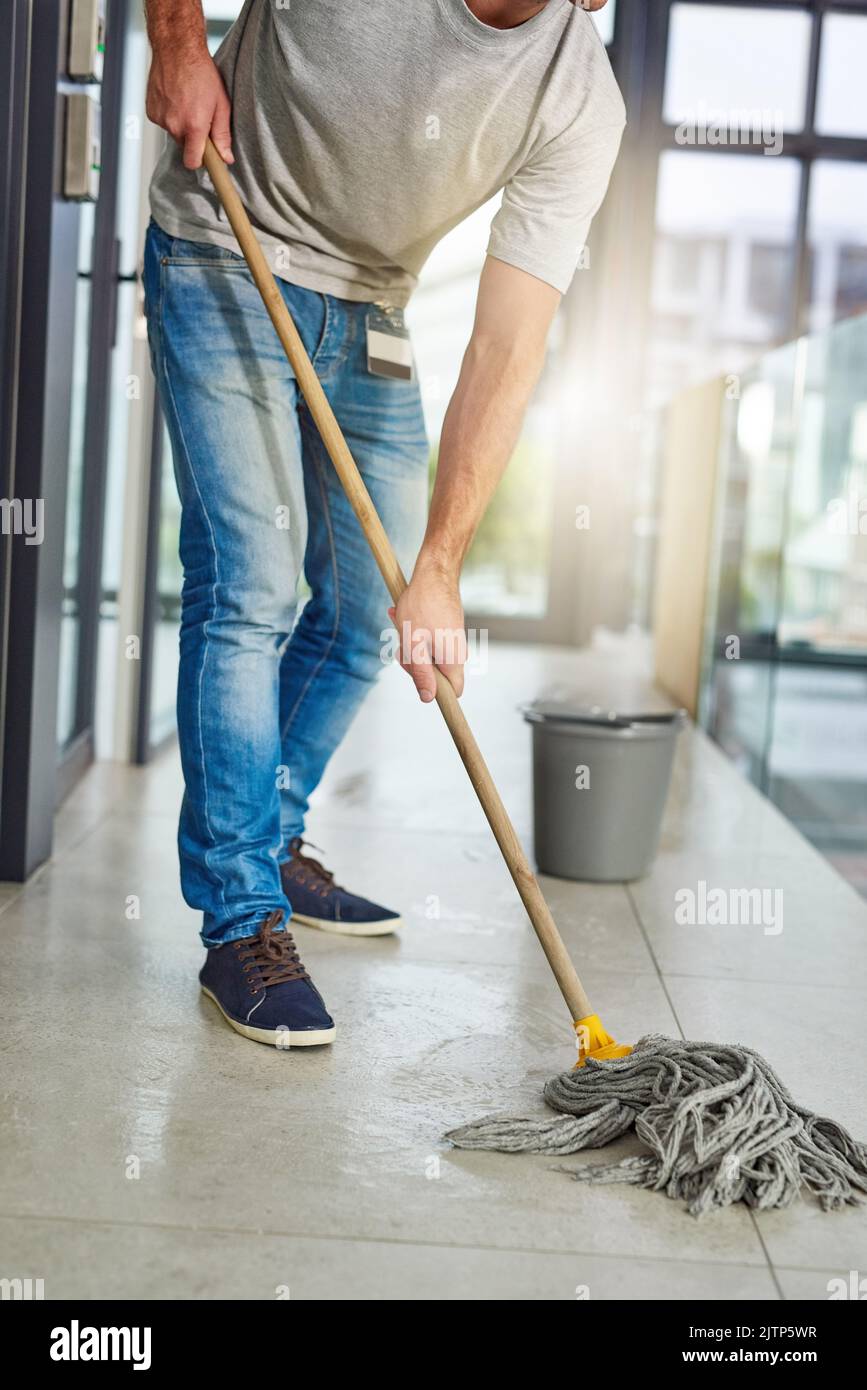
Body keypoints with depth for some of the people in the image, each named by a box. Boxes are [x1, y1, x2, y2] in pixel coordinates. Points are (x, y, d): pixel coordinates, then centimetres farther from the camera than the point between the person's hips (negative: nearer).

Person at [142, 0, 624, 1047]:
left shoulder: (582, 105, -17)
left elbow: (508, 347, -22)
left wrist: (439, 563, -28)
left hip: (368, 313, 4)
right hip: (223, 262, -4)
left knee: (368, 614, 5)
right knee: (249, 586, -14)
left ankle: (270, 850, 26)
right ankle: (241, 920, -7)